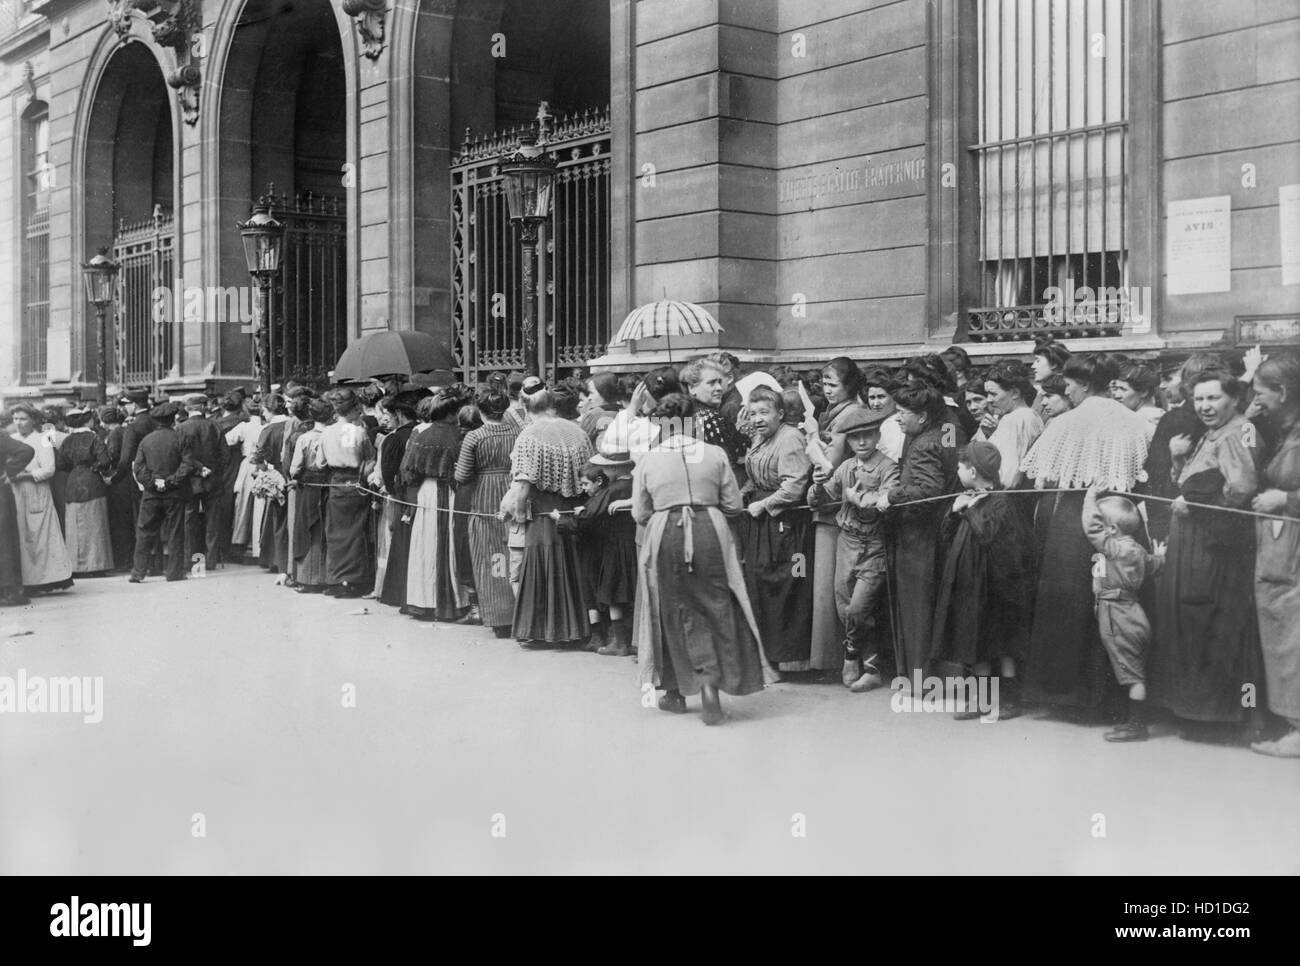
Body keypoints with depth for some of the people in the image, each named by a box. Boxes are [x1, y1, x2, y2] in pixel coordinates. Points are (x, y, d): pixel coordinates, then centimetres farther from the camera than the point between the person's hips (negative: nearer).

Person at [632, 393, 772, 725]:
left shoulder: (648, 461, 3)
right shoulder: (715, 455, 3)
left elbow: (640, 515, 6)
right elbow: (734, 504, 6)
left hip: (665, 536, 1)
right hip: (710, 533, -1)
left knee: (672, 612, 13)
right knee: (716, 609, 6)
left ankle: (674, 692, 21)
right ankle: (710, 683, -10)